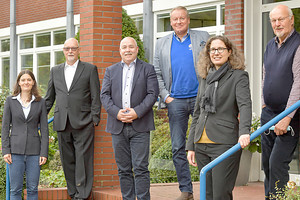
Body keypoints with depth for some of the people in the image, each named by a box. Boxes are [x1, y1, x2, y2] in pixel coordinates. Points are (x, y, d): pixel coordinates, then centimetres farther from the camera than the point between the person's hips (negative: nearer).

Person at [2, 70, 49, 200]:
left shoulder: (40, 102, 6)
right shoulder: (10, 101, 6)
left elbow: (44, 129, 5)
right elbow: (5, 127, 5)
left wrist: (44, 152, -3)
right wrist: (5, 150, -4)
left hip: (34, 150, 0)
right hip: (16, 150, 0)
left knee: (33, 188, 2)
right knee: (15, 189, 0)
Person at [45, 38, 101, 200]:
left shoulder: (90, 69, 5)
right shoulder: (55, 71, 16)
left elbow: (95, 97, 2)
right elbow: (49, 98, 20)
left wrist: (95, 119, -5)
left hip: (83, 123, -4)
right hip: (62, 124, 4)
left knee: (83, 160, -6)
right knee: (67, 160, 6)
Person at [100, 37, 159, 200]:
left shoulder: (147, 69, 6)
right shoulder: (111, 71, 14)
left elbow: (153, 94, -2)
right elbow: (104, 95, 6)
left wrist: (137, 112, -15)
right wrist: (117, 112, -11)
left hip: (140, 126, -3)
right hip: (118, 127, 3)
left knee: (140, 167, -7)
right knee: (123, 169, 6)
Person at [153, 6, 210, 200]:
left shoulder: (203, 38, 7)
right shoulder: (162, 43, 13)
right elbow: (157, 73, 13)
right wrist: (165, 96, 1)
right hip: (175, 101, 2)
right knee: (178, 148, 2)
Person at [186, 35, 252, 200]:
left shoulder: (238, 76, 0)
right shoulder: (205, 79, 18)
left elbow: (245, 105, -16)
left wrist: (244, 131, -34)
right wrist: (190, 146, 16)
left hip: (225, 143, -6)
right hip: (201, 146, 6)